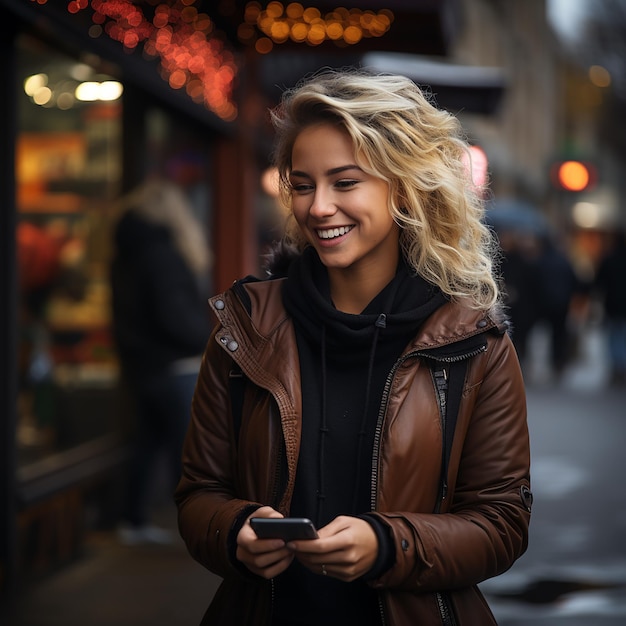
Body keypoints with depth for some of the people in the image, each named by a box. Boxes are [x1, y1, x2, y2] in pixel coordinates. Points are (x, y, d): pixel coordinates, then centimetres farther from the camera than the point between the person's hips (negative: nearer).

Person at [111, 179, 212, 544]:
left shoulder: (128, 253, 10)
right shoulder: (162, 254, -19)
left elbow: (133, 314, 12)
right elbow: (175, 317, -23)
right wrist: (208, 339, -8)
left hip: (141, 366, 9)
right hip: (175, 367, -9)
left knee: (149, 443, 17)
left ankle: (136, 523, 23)